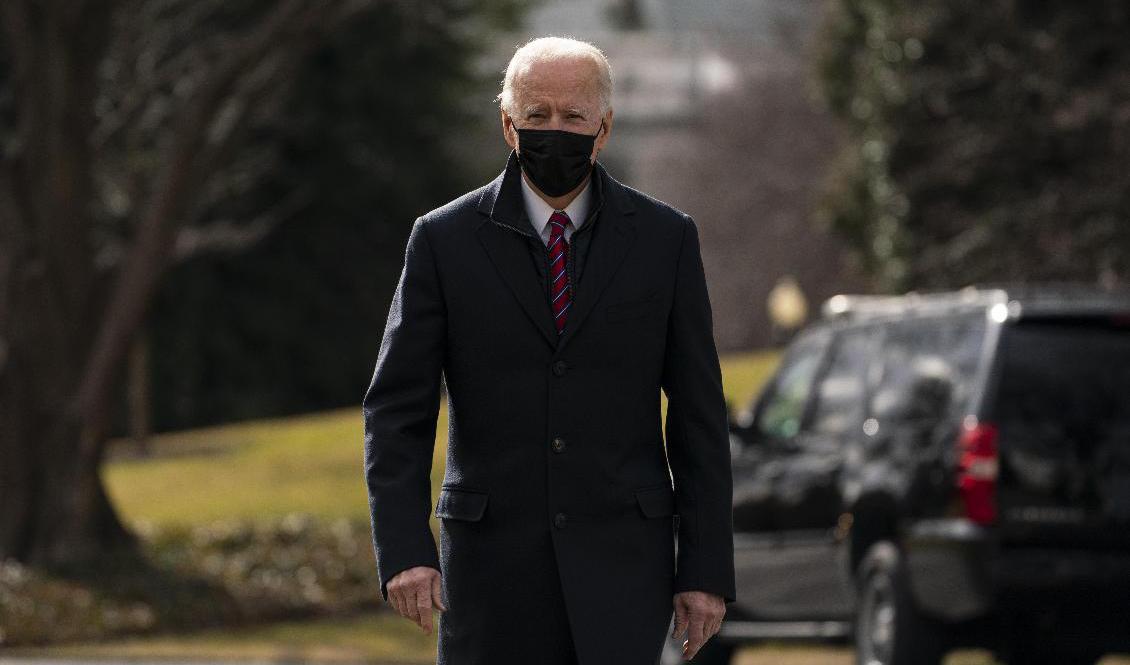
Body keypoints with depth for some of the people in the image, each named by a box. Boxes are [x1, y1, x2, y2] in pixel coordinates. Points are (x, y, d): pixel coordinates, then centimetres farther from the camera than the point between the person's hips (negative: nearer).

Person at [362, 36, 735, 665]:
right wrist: (404, 550, -15)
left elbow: (699, 417, 4)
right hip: (493, 559, 0)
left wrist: (707, 568, -1)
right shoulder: (445, 240, 0)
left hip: (620, 559, 0)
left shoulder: (665, 239, 2)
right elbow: (398, 411, -2)